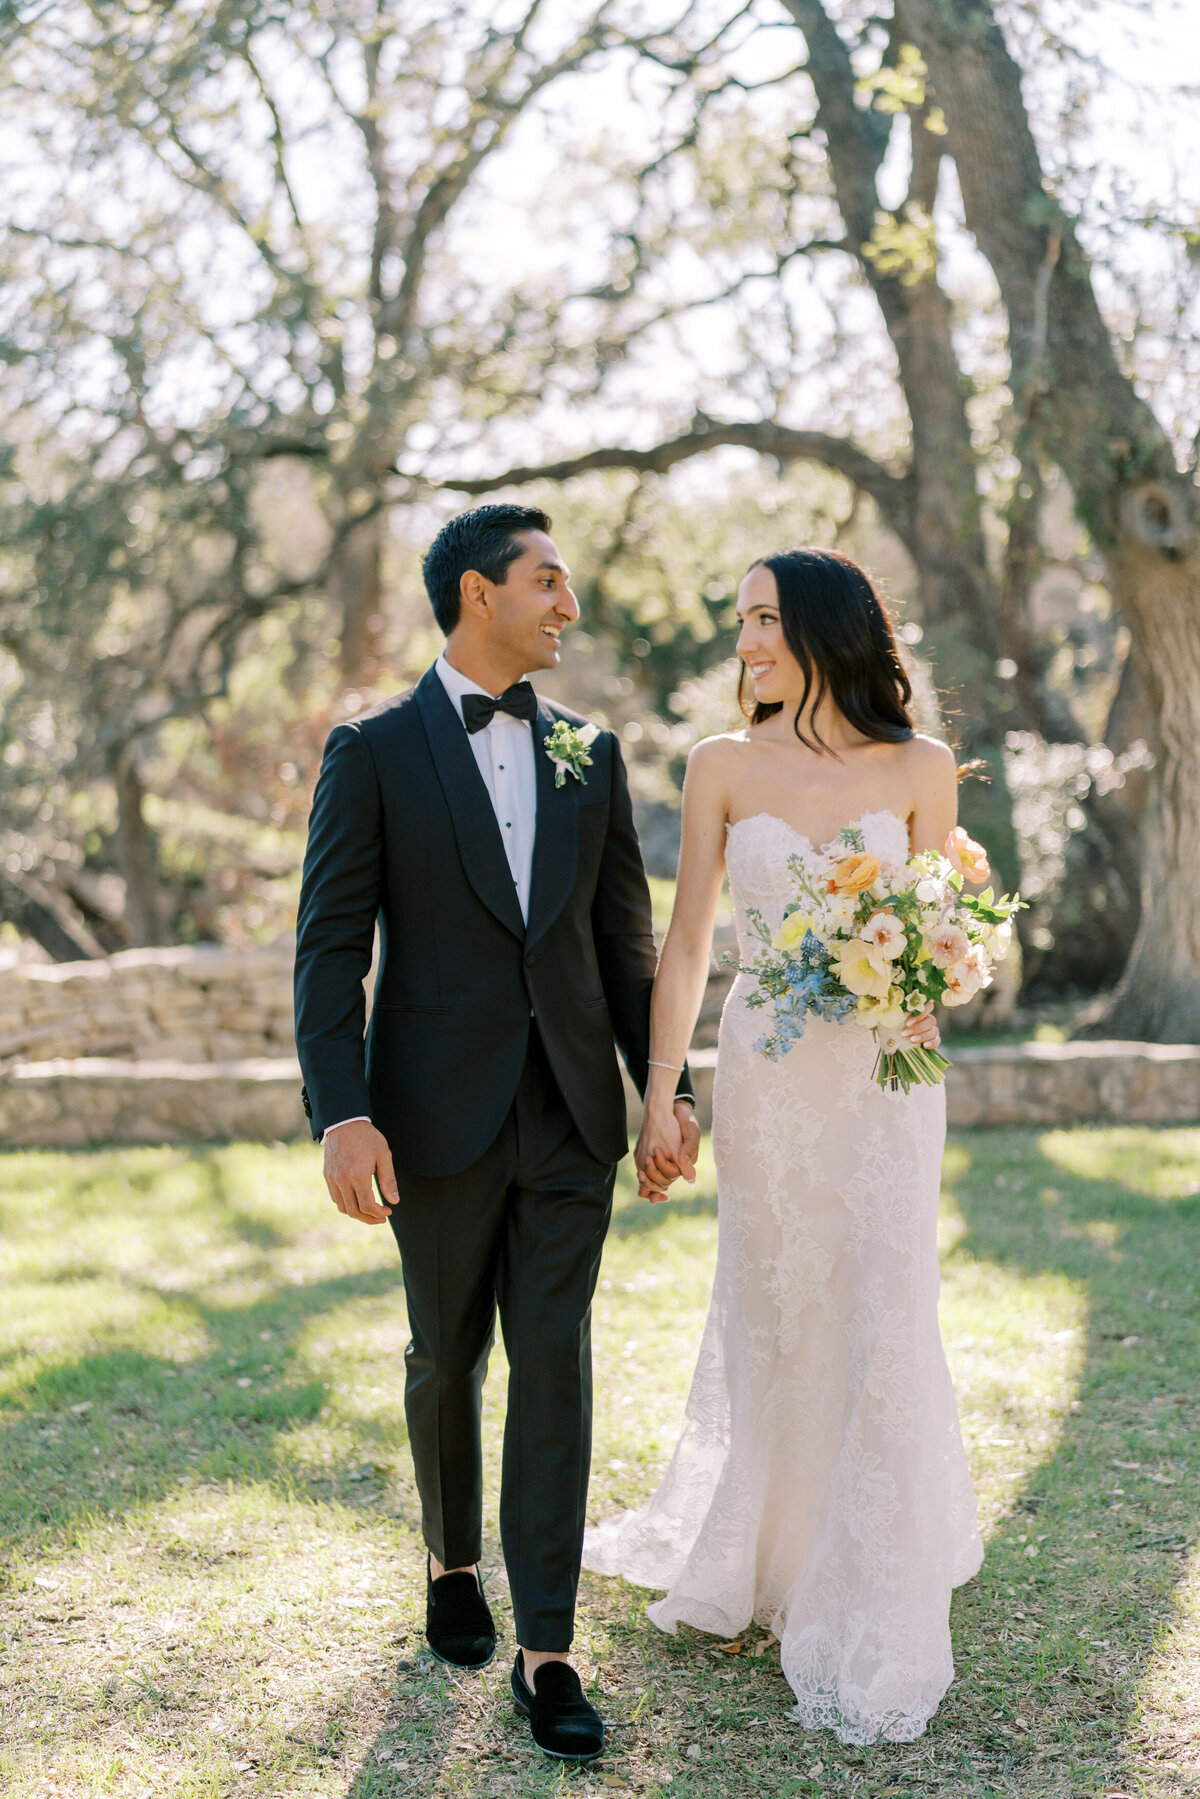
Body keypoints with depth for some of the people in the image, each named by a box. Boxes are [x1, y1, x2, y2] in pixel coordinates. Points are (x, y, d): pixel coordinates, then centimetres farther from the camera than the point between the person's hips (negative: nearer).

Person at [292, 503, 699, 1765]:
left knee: (554, 1367, -1)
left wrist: (667, 1088, 6)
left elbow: (622, 937, 11)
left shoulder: (591, 754, 7)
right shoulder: (373, 751, -4)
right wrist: (340, 1115, -17)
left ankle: (545, 1649, 5)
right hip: (440, 1117, -2)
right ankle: (453, 1564, 38)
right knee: (445, 1360, 13)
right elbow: (330, 946, -8)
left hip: (571, 1115, 2)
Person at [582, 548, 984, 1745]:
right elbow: (686, 943, 1)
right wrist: (656, 1096, -3)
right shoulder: (723, 767, 1)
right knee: (769, 1322, 11)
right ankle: (749, 1558, 35)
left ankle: (874, 1631, 9)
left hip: (884, 1076, -1)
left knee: (883, 1323, -3)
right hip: (764, 1073, 1)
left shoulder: (920, 770, -1)